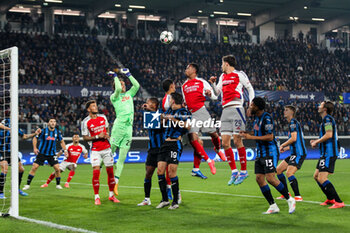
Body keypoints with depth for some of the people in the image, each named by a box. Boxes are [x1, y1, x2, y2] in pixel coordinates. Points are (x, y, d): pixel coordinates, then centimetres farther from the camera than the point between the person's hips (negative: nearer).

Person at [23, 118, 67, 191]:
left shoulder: (57, 132, -1)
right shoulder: (43, 131, -10)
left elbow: (61, 141, 14)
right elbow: (35, 138, -1)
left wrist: (65, 150, 5)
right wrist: (35, 148, -12)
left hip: (52, 154, 2)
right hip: (41, 153, -2)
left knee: (57, 168, -9)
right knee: (34, 167, -10)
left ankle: (58, 184, 11)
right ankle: (28, 184, 0)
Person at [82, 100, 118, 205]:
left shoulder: (103, 117, 5)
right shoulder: (85, 122, -8)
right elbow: (85, 137, -6)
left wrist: (107, 135, 0)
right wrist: (97, 137, -17)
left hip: (106, 148, 4)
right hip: (95, 150, -4)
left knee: (110, 171, 6)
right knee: (96, 172, -13)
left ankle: (111, 195, 19)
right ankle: (97, 197, -3)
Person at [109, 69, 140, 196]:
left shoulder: (129, 94, 21)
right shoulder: (114, 97, 4)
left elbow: (137, 85, 11)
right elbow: (118, 89, -14)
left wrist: (128, 74, 14)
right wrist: (115, 76, 0)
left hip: (129, 128, 5)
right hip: (119, 126, -5)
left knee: (122, 158, 3)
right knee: (109, 153, -7)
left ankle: (115, 183, 4)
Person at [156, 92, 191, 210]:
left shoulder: (184, 112, -5)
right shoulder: (169, 110, 17)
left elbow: (187, 125, -21)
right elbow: (164, 123, 35)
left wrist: (173, 119, -17)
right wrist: (163, 118, 16)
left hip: (175, 144, -7)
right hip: (165, 143, 7)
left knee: (172, 172, -10)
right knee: (160, 170, 0)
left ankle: (175, 201, 0)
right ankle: (164, 200, 8)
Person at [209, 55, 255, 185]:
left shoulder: (239, 74, 3)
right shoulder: (222, 77, 22)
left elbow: (250, 89, 6)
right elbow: (217, 92, 25)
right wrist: (213, 83, 7)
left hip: (236, 109, -6)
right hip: (225, 111, 6)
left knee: (237, 141, -10)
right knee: (225, 143, 0)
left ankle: (243, 171, -1)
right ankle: (234, 172, 7)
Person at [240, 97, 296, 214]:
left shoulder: (267, 118, -16)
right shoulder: (257, 118, 13)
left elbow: (270, 137, -22)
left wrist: (251, 137, -22)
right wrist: (247, 134, 9)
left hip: (270, 152, -9)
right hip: (260, 153, 9)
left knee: (270, 178, -16)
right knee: (259, 178, 1)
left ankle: (290, 200, 0)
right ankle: (273, 206, 7)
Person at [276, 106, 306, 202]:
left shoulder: (293, 122, -9)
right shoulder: (291, 123, 22)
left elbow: (294, 138, -20)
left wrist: (283, 145, -7)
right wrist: (285, 148, 18)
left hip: (299, 153, -11)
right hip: (294, 153, 11)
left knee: (289, 173, -23)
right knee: (278, 170, 13)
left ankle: (298, 196, -20)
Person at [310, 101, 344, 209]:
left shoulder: (327, 119, -12)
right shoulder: (326, 119, 20)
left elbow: (329, 135, -24)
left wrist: (316, 142, -12)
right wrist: (317, 141, 17)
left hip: (329, 154, -11)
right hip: (325, 154, 11)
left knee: (322, 179, -15)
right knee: (316, 176, 16)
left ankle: (339, 202, -15)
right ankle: (330, 199, 24)